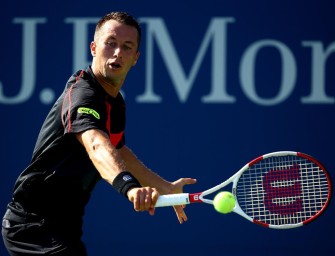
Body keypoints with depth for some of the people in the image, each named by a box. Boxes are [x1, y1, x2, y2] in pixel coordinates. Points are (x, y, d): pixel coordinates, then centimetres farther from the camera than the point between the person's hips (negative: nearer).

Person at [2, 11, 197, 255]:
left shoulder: (116, 104, 9)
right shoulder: (81, 92, -22)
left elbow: (119, 152, 28)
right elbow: (97, 146, -42)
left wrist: (167, 188, 35)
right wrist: (129, 186, -61)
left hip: (64, 225, 10)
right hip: (32, 225, -10)